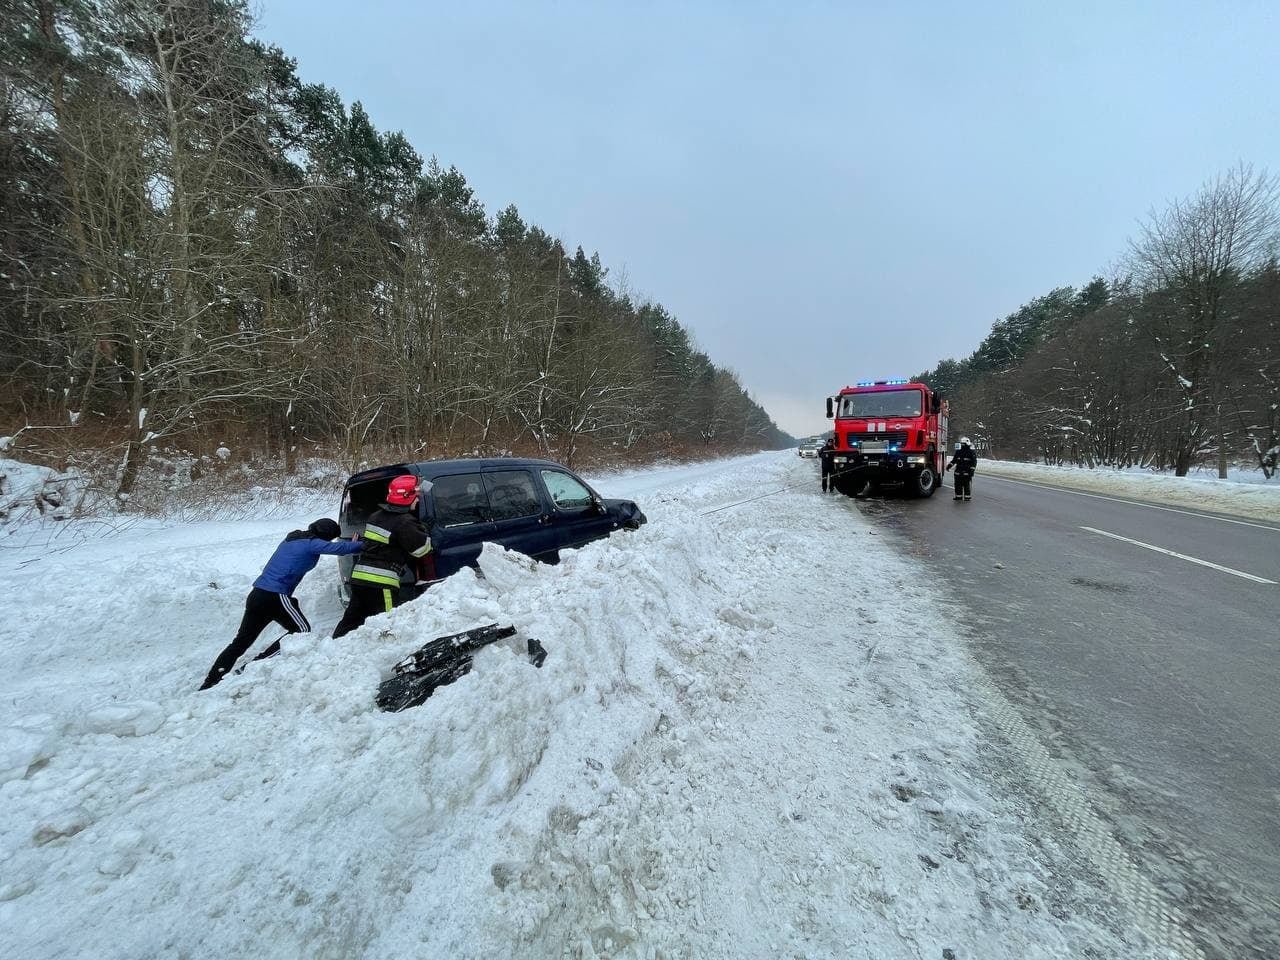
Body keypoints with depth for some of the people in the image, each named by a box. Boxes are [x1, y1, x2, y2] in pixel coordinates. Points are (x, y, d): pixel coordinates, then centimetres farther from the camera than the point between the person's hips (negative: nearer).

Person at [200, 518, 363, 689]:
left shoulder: (292, 539, 17)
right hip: (275, 597, -8)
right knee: (302, 631, 4)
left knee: (240, 642, 14)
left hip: (256, 594, 8)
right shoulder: (312, 543, -7)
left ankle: (209, 684, 10)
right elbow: (340, 548, -16)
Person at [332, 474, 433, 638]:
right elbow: (421, 548, -11)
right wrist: (425, 531, 6)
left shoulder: (376, 516, 13)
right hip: (381, 582, -9)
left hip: (359, 576, 9)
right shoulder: (405, 522, -14)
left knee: (352, 618, 19)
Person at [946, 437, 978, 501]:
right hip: (958, 472, 5)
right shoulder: (958, 452, 12)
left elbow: (974, 462, -6)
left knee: (967, 485, -1)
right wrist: (949, 465, 7)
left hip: (967, 472, -5)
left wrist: (972, 470, -14)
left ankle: (968, 496, 6)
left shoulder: (972, 452, -4)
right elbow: (954, 460, 18)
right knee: (958, 484, 7)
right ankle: (959, 495, 15)